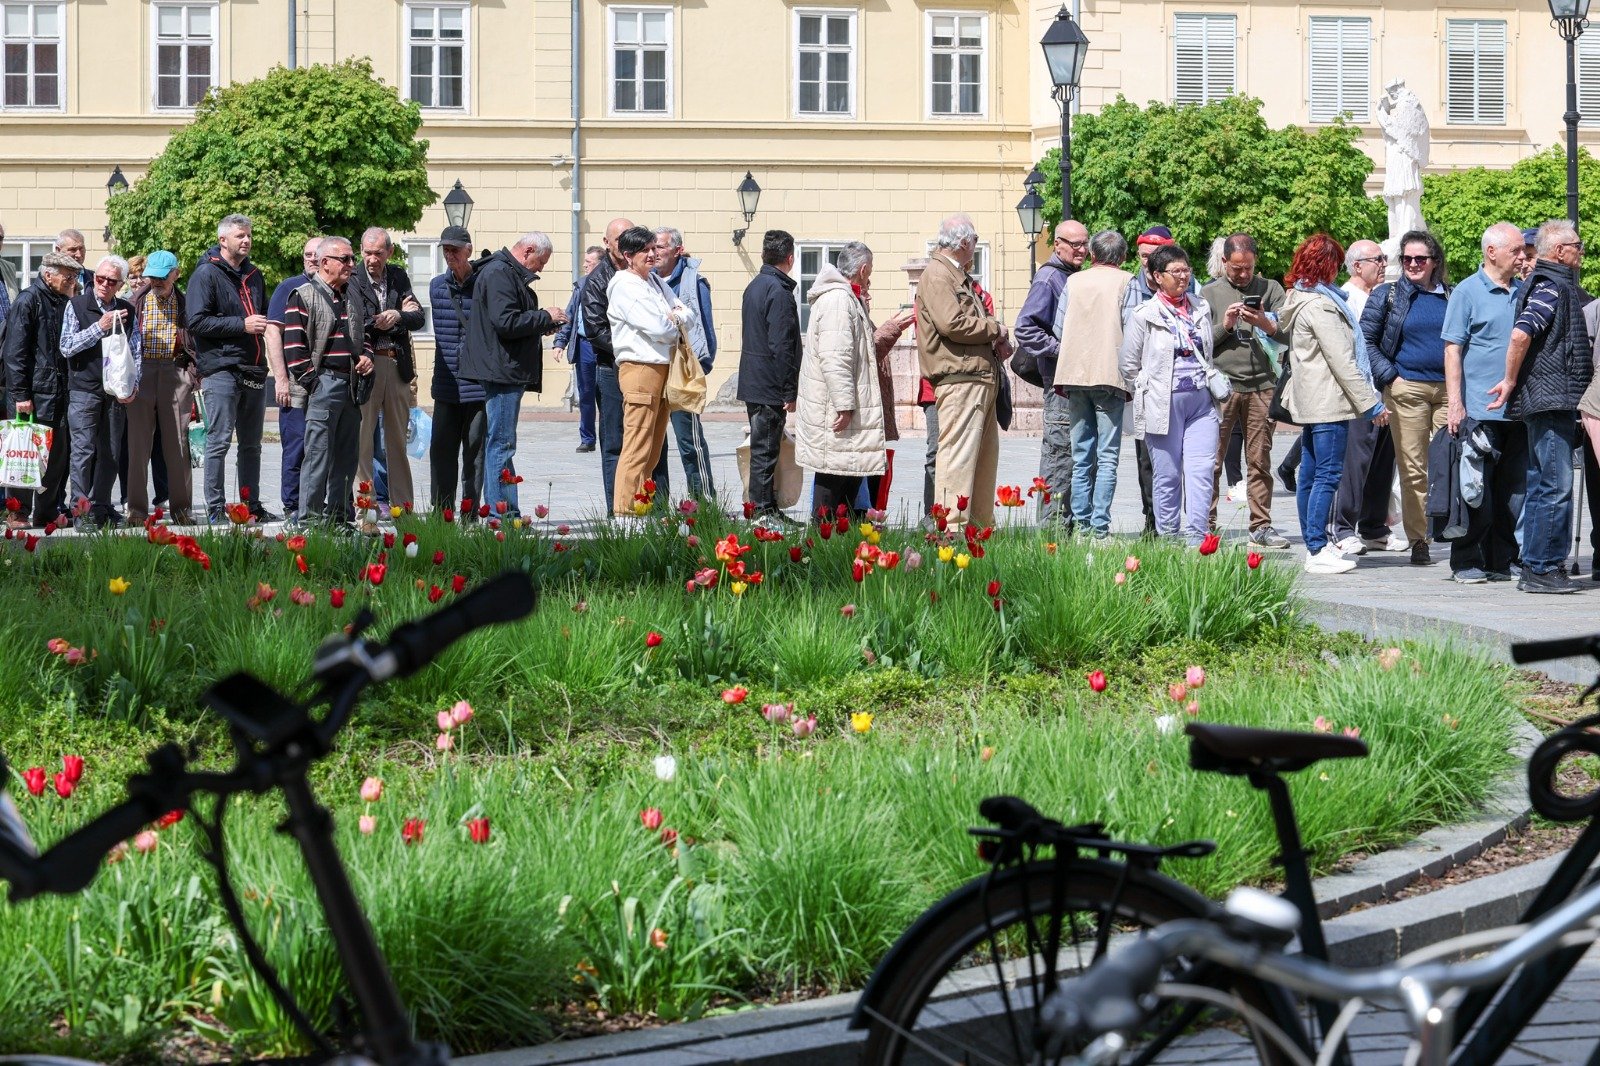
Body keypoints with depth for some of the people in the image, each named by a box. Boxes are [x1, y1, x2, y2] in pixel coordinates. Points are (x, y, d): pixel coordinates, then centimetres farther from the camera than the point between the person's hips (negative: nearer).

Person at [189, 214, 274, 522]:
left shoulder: (253, 275, 18)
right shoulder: (207, 274, -5)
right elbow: (197, 322, -15)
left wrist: (263, 324, 9)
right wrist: (242, 325, -18)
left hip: (253, 369, 7)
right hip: (221, 367, -7)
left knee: (251, 444, 12)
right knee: (219, 440, -7)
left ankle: (252, 505, 19)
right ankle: (216, 508, -4)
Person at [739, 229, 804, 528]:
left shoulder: (754, 286, 14)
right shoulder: (779, 291, -17)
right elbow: (782, 346, -21)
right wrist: (790, 392, -17)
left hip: (753, 383, 10)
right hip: (770, 388, -10)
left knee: (763, 447, 15)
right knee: (765, 449, -6)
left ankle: (766, 509, 21)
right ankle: (764, 512, -4)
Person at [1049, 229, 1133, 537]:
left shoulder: (1073, 281, 11)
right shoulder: (1126, 283, 1)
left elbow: (1059, 329, 11)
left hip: (1074, 374, 4)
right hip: (1110, 374, -4)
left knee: (1081, 456, 9)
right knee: (1107, 457, -3)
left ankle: (1081, 524, 6)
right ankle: (1100, 526, -9)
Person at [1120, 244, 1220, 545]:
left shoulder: (1201, 308, 12)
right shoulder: (1144, 315, -2)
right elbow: (1129, 365, 2)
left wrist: (1213, 383, 15)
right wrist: (1151, 390, 2)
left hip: (1201, 401, 4)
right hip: (1162, 404, -3)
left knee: (1201, 472, -8)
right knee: (1167, 475, 2)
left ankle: (1196, 538, -9)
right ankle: (1167, 539, 11)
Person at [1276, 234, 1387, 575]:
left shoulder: (1299, 301, 16)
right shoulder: (1320, 306, -15)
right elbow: (1341, 361, -17)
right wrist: (1370, 402, -15)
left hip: (1309, 402, 10)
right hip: (1328, 401, -10)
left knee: (1310, 474, 11)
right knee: (1328, 474, -10)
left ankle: (1314, 545, 17)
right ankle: (1318, 550, -13)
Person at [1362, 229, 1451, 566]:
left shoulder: (1451, 296, 13)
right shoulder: (1387, 296, 6)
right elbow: (1365, 339, 4)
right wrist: (1390, 376, -5)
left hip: (1448, 388, 2)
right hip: (1407, 389, -2)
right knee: (1413, 468, -2)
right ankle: (1417, 540, 2)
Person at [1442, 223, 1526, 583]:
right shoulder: (1467, 293, -2)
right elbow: (1453, 350, -5)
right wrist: (1454, 402, -11)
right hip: (1479, 409, -5)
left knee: (1514, 488, 7)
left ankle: (1501, 560, 13)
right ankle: (1467, 562, 5)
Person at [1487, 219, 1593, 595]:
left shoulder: (1555, 284, 18)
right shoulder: (1552, 286, -13)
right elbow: (1520, 335, -24)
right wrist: (1511, 381, -15)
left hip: (1550, 404, 10)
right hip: (1551, 399, -10)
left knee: (1542, 486, 12)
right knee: (1555, 487, -10)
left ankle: (1536, 568, 15)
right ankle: (1542, 568, -9)